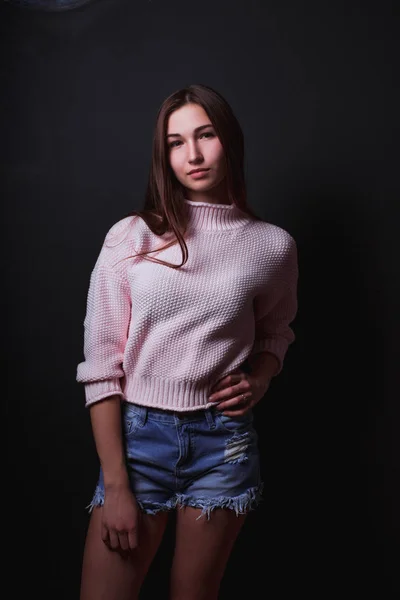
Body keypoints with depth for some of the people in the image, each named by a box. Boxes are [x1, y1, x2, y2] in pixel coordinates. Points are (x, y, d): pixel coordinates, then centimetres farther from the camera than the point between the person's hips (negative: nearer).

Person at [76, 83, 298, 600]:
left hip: (224, 442, 1)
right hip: (137, 435, -1)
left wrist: (259, 379, -4)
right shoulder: (130, 237, -4)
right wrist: (116, 487, -9)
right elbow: (100, 367, -5)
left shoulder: (273, 246, 0)